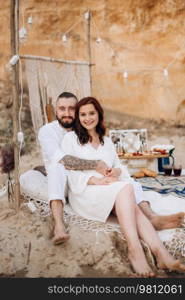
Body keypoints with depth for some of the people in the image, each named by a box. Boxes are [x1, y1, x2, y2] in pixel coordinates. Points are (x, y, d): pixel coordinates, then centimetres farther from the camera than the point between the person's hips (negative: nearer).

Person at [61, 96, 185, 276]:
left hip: (113, 193, 4)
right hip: (85, 193, -4)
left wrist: (117, 171, -8)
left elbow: (119, 166, 18)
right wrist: (96, 180, -19)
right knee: (125, 188, -33)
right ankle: (134, 248, -43)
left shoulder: (107, 141, 24)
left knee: (131, 205, -31)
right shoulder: (70, 138, 8)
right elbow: (69, 171, -4)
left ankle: (160, 252, -46)